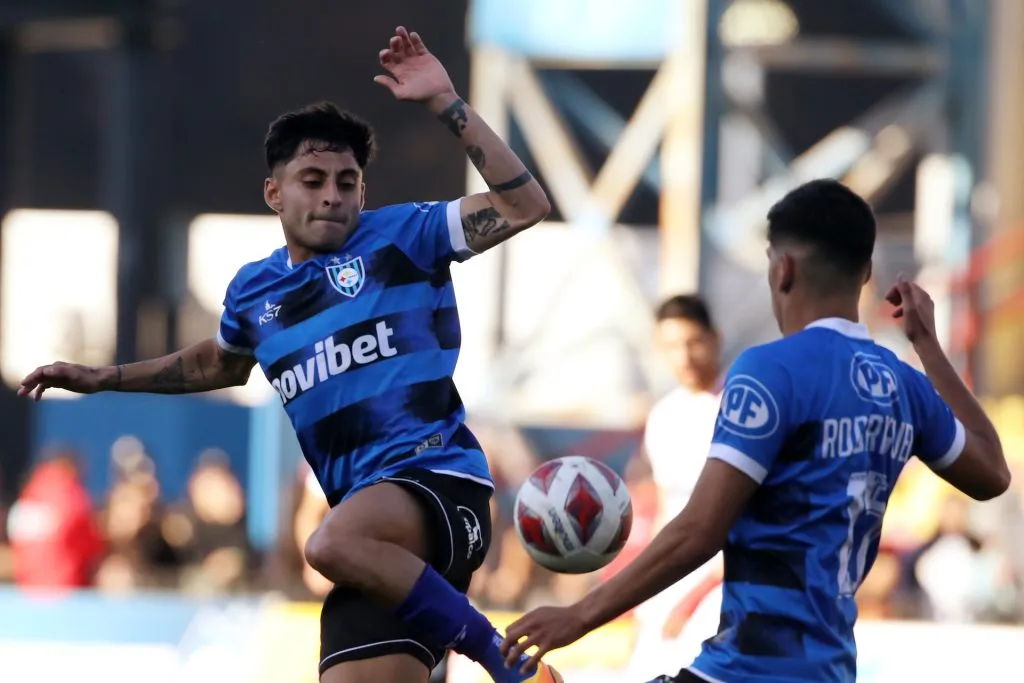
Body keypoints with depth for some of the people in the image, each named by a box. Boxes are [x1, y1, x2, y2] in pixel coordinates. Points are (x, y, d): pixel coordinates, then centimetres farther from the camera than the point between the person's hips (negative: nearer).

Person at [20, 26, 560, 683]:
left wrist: (445, 103, -12)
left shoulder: (402, 235, 3)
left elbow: (524, 205, -8)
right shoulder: (254, 289, 18)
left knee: (335, 544, -37)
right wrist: (105, 379, 38)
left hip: (439, 480, -6)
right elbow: (218, 363, 41)